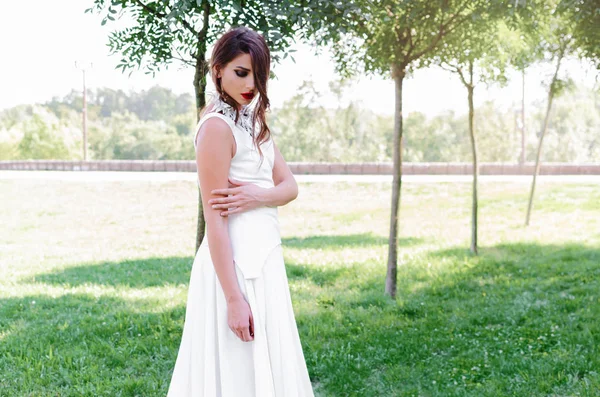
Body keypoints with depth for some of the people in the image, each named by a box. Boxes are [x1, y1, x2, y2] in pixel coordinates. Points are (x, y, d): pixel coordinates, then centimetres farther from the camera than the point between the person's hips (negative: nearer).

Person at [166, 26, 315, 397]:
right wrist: (233, 297, -22)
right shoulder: (218, 126, -15)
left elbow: (290, 186, 7)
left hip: (263, 256, 9)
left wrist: (258, 195, -16)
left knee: (265, 365, 16)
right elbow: (215, 219, -19)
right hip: (236, 261, -9)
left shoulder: (254, 121, 12)